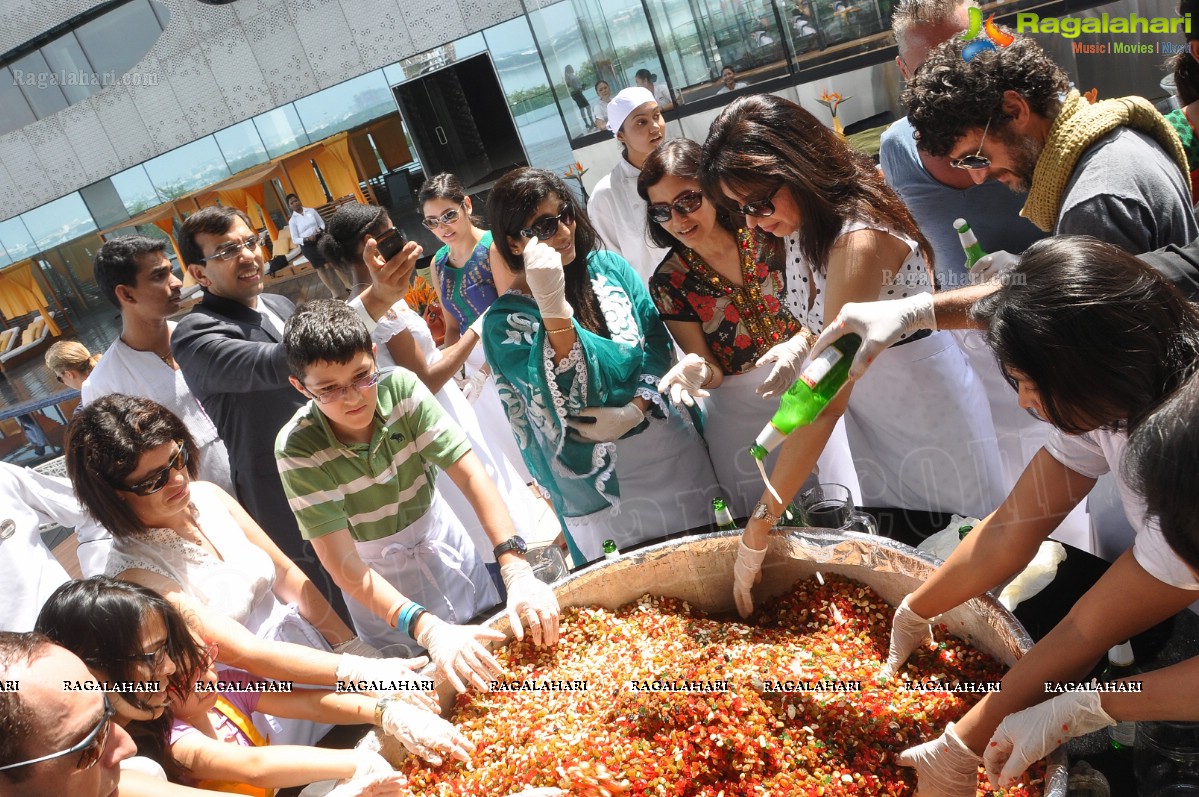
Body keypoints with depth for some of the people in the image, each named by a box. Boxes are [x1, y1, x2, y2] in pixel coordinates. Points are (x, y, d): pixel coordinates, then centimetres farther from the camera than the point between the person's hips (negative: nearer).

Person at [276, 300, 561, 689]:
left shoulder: (400, 387, -24)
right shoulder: (297, 449, -28)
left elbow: (471, 475, -26)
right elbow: (344, 566, -32)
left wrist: (516, 570, -38)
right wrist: (428, 630, -44)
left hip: (443, 544, 2)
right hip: (378, 585, -2)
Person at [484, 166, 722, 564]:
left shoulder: (608, 268, -1)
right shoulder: (504, 320, -13)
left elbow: (656, 338, 0)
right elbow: (568, 392, -25)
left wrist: (636, 409, -16)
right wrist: (552, 304, -37)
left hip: (672, 450, 4)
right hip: (598, 482, -3)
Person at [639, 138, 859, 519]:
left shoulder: (766, 235, -8)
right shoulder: (668, 283, -8)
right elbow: (712, 372, -5)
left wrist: (799, 345, -21)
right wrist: (699, 372, -26)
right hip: (741, 415, 0)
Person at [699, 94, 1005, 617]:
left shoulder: (859, 240, -31)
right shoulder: (802, 225, -4)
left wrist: (759, 526, -32)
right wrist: (799, 345, -12)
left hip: (929, 413, -8)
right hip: (872, 419, 8)